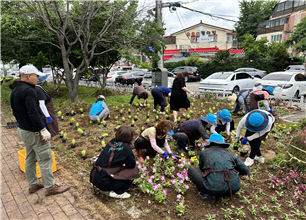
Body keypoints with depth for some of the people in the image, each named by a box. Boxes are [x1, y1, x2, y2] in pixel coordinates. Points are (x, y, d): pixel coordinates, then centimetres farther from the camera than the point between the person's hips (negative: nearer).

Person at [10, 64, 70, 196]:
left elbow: (15, 112, 18)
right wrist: (43, 129, -24)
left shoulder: (14, 91, 11)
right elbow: (33, 113, -27)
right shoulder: (29, 91, -21)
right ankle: (50, 187, 12)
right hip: (34, 132, -10)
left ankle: (33, 185, 32)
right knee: (45, 160, 1)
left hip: (23, 130, 10)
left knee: (30, 159, 19)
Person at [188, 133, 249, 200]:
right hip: (233, 189, 3)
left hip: (214, 189, -2)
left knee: (191, 169, 16)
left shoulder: (204, 152, 11)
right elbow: (246, 171, 19)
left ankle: (205, 193, 6)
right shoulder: (230, 153, 15)